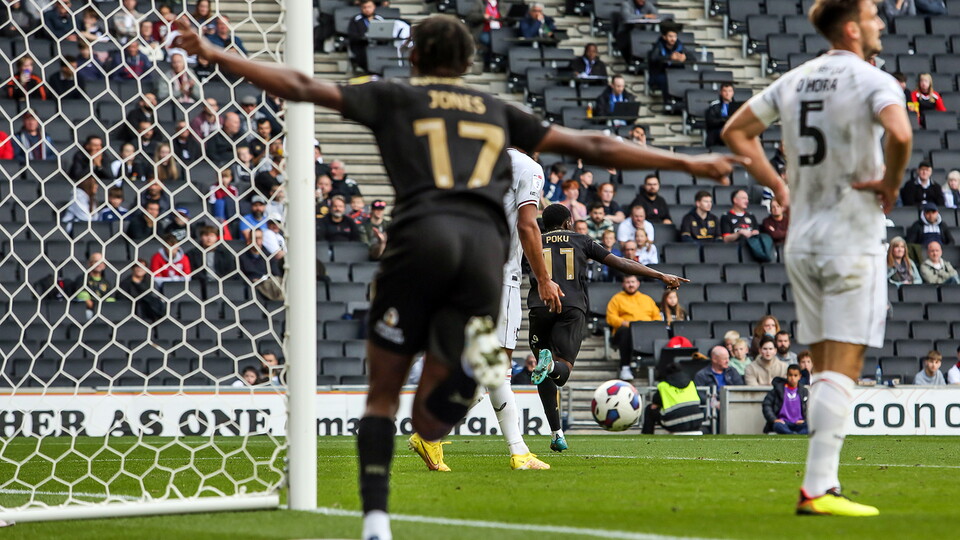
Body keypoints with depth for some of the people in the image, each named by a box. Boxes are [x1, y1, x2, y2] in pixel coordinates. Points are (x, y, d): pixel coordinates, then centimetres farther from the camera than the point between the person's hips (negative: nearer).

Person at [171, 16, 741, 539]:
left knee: (383, 396, 11)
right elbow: (593, 147, 29)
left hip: (423, 235, -2)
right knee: (431, 425, 7)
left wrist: (213, 54, 20)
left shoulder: (395, 97, 21)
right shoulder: (498, 112, 28)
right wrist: (686, 163, 37)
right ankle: (471, 358, -25)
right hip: (486, 243, 2)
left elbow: (301, 86, 14)